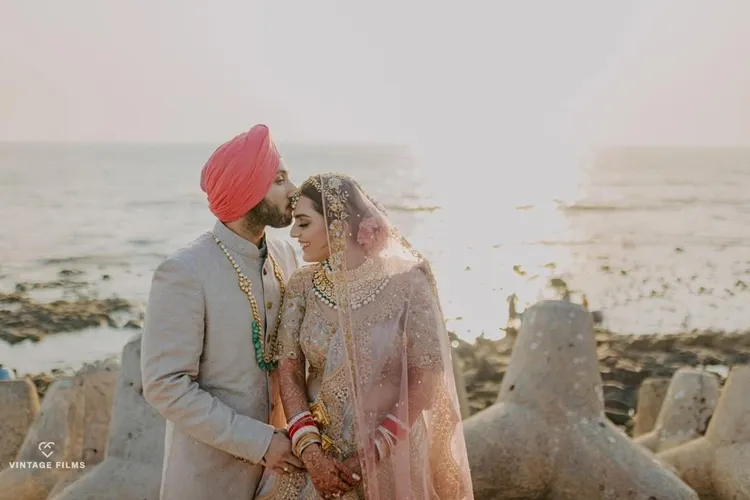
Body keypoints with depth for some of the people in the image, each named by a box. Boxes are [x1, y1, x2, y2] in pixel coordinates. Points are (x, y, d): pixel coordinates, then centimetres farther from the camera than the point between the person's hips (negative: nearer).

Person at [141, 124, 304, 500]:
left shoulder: (285, 255, 0)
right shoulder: (183, 273, -19)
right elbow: (165, 386, -19)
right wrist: (258, 442, -19)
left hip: (278, 457, 6)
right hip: (211, 470, -5)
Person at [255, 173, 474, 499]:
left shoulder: (406, 281, -14)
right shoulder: (302, 285, -3)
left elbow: (425, 380, -12)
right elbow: (288, 372, -4)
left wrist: (372, 454, -14)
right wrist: (311, 452, -15)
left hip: (390, 455, -3)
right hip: (317, 452, 3)